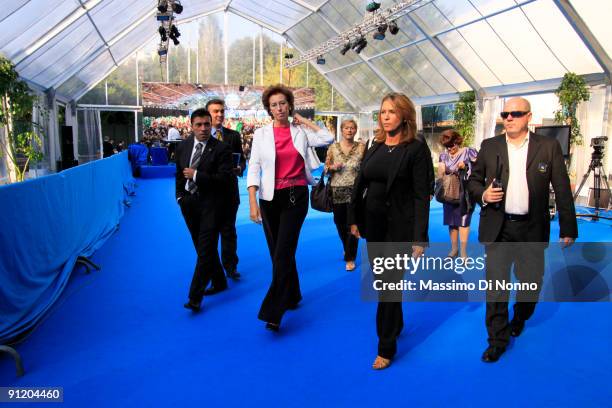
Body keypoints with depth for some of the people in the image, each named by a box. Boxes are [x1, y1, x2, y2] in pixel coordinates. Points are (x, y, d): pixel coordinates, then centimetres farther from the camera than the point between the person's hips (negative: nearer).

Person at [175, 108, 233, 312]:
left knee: (206, 249, -8)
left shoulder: (221, 149, -11)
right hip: (188, 202, 6)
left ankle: (195, 297, -5)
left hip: (211, 203, -6)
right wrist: (180, 195, 9)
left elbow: (224, 178, -18)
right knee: (201, 247, 16)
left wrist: (196, 175, -20)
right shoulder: (182, 146, 7)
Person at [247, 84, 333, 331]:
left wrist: (304, 121, 1)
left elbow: (328, 138, -7)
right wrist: (252, 202, -11)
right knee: (278, 252, 10)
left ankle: (273, 313, -6)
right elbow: (254, 168, -2)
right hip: (270, 197, 2)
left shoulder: (301, 132, 5)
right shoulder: (261, 134, 4)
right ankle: (292, 296, 32)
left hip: (296, 196, -2)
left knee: (283, 252, -9)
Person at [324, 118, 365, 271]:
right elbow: (326, 168, 9)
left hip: (354, 190, -2)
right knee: (339, 222, 14)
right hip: (336, 191, 3)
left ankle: (350, 258, 9)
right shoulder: (333, 147, 4)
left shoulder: (361, 147, 0)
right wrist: (332, 167, -11)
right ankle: (348, 249, 41)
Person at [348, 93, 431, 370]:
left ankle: (386, 348, 16)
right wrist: (354, 219, 5)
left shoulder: (417, 148, -10)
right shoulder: (375, 147, 7)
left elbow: (422, 195, -14)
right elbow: (360, 184, 9)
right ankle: (395, 325, 41)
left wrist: (419, 237, -18)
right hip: (373, 224, 6)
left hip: (399, 227, -6)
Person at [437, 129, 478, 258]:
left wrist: (466, 166, -20)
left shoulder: (468, 152, -5)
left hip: (465, 193, -4)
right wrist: (440, 171, -15)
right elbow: (440, 176, 7)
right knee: (451, 221, 8)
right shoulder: (443, 156, 7)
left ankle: (463, 251, 1)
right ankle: (454, 248, 19)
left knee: (463, 221, -5)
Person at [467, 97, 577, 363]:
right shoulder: (489, 146, 3)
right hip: (497, 228, 0)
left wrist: (568, 229, -1)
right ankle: (498, 340, 17)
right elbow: (473, 181, 10)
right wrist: (482, 194, -12)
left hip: (532, 229, 0)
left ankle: (519, 320, 44)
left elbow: (562, 190, 0)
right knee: (495, 286, 2)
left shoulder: (549, 147, 0)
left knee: (531, 283, 13)